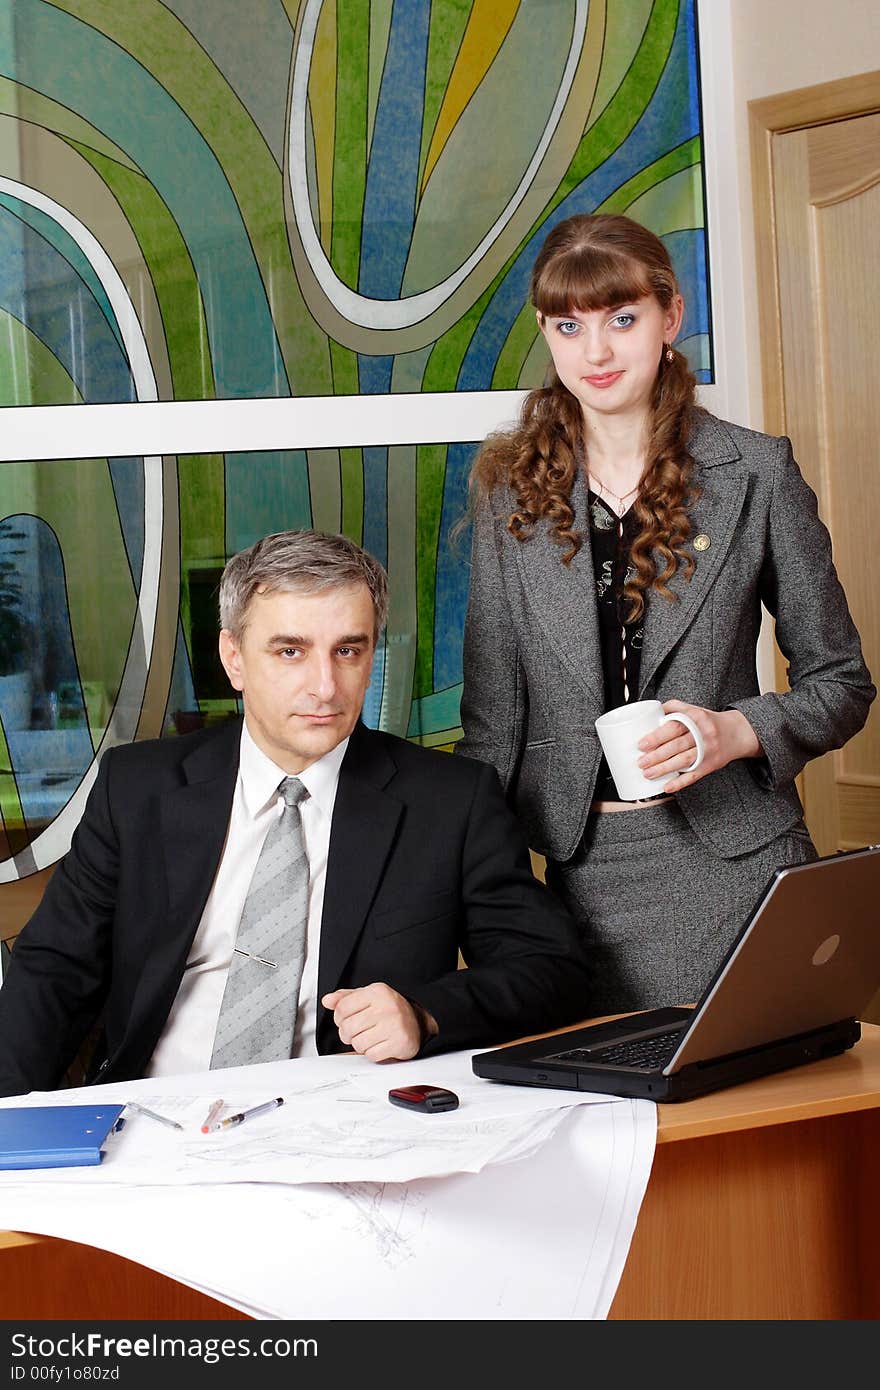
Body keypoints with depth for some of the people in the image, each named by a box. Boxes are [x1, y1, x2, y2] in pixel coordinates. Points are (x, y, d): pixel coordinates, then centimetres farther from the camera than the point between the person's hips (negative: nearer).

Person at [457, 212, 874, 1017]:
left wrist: (736, 732, -13)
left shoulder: (755, 474, 0)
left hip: (731, 859, -1)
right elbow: (492, 717, 7)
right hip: (583, 873, 1)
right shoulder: (511, 490, 6)